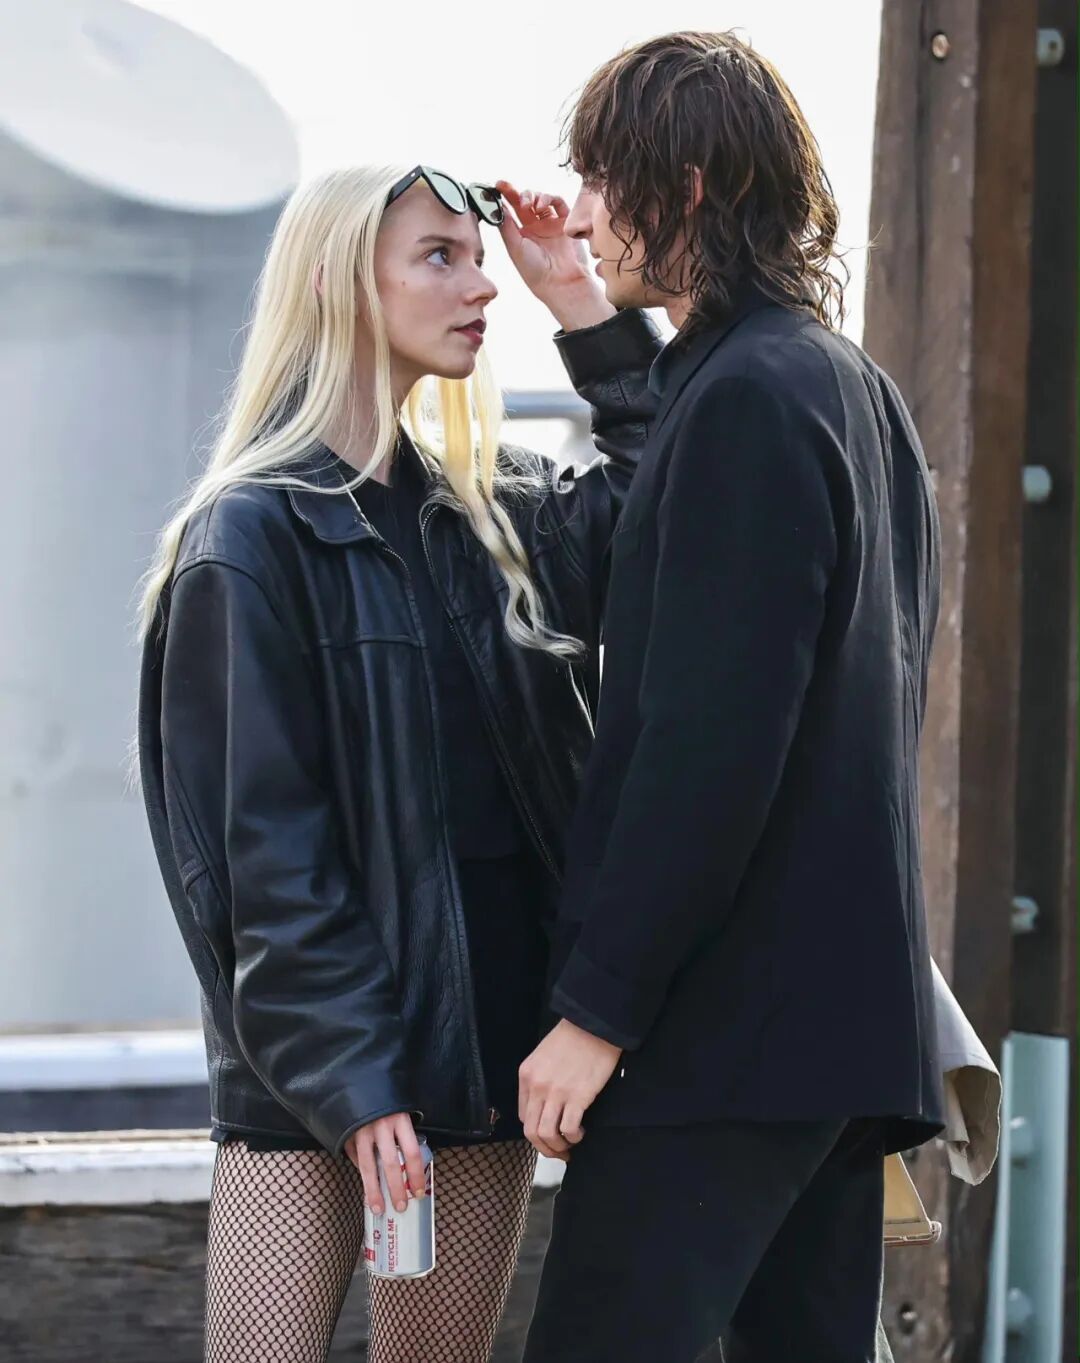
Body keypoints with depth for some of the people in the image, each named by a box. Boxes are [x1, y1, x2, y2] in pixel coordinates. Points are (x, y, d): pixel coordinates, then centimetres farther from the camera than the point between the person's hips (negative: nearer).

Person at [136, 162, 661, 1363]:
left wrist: (586, 311, 5)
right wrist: (353, 1081, -16)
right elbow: (258, 844, -11)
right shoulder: (251, 536, -7)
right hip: (313, 1046, -6)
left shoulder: (487, 521, 13)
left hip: (488, 1025, 6)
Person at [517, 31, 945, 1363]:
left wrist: (600, 1003, -17)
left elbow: (708, 740, -19)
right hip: (853, 1001, 10)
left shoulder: (745, 396, -14)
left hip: (726, 1011, -10)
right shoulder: (860, 390, 16)